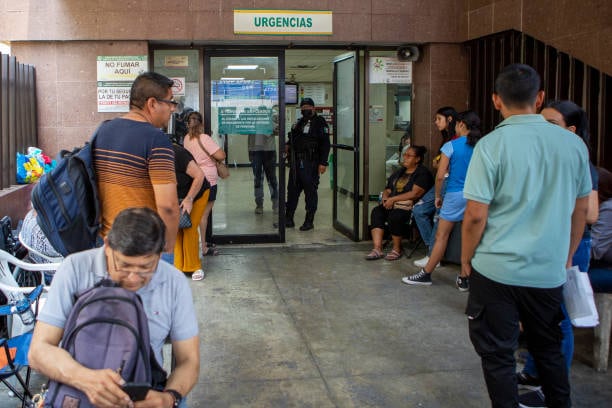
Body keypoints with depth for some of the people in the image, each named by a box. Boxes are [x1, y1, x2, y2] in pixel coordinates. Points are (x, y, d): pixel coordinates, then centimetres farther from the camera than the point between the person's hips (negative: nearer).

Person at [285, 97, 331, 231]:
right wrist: (288, 144, 6)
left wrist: (323, 162, -16)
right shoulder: (298, 122, 19)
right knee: (292, 190, 10)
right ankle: (288, 218, 19)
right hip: (296, 162, 7)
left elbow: (325, 144, -9)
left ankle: (309, 221, 6)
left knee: (310, 191, -1)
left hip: (310, 164, -7)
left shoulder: (320, 122, -4)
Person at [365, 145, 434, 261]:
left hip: (409, 206, -7)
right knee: (376, 211, -21)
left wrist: (393, 199, -14)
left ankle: (397, 249, -13)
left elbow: (415, 193, -14)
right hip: (392, 204, 7)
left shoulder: (422, 173, -2)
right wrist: (385, 198, -1)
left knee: (394, 216, -35)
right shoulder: (399, 172, 23)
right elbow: (387, 190, 24)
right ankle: (377, 249, -27)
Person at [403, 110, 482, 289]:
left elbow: (440, 175, -9)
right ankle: (464, 279, 11)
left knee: (441, 236, 5)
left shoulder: (451, 146, -7)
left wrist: (438, 196, 4)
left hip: (455, 195, -4)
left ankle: (426, 274, 14)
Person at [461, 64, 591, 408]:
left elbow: (476, 216, -13)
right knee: (549, 348, 22)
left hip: (497, 271, -4)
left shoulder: (492, 146, -12)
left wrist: (466, 261, 2)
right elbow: (581, 209, 9)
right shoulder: (573, 144, 1)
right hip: (550, 272, 4)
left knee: (498, 354, 9)